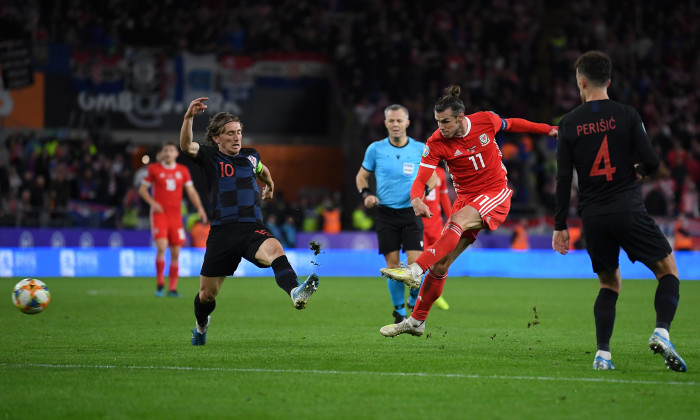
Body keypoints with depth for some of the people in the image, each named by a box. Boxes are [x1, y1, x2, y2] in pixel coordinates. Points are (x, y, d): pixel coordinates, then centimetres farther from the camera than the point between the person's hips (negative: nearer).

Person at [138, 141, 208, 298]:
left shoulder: (183, 170, 8)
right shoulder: (154, 169, 2)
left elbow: (191, 192, 9)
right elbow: (142, 189, 7)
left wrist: (200, 208, -6)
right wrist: (152, 202, -10)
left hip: (175, 215, 3)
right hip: (159, 213, -3)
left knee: (175, 252, 1)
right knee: (161, 247, -19)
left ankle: (172, 288, 10)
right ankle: (160, 284, -6)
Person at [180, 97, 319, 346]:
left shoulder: (250, 157, 16)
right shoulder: (210, 157, 4)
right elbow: (186, 146, -16)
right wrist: (189, 117, -30)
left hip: (252, 229, 1)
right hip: (222, 230, -1)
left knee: (275, 249, -34)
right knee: (207, 293, 8)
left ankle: (295, 293, -60)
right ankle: (201, 325, 41)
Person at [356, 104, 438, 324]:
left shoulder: (419, 149, 0)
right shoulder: (375, 149, 1)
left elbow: (433, 177, 10)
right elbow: (362, 176, 13)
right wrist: (366, 194, -6)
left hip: (411, 212, -1)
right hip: (386, 213, 1)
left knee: (415, 262, -12)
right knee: (392, 263, -3)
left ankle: (414, 301, 15)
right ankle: (399, 310, 13)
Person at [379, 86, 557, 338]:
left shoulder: (485, 121, -11)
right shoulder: (436, 142, -12)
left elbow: (512, 125, 12)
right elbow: (421, 179, -18)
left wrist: (548, 129, 19)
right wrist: (416, 200, -40)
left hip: (495, 194, -2)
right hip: (466, 198, 3)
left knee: (458, 221, -34)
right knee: (440, 264, -4)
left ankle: (415, 271, -46)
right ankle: (417, 321, 7)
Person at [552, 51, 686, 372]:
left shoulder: (569, 123, 3)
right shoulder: (626, 115, -3)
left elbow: (563, 179, 2)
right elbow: (651, 161, -7)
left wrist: (560, 226, 7)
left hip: (592, 217, 3)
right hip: (629, 211, -3)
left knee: (609, 284, 17)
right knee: (667, 270, 10)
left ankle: (602, 353, 2)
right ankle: (662, 331, -13)